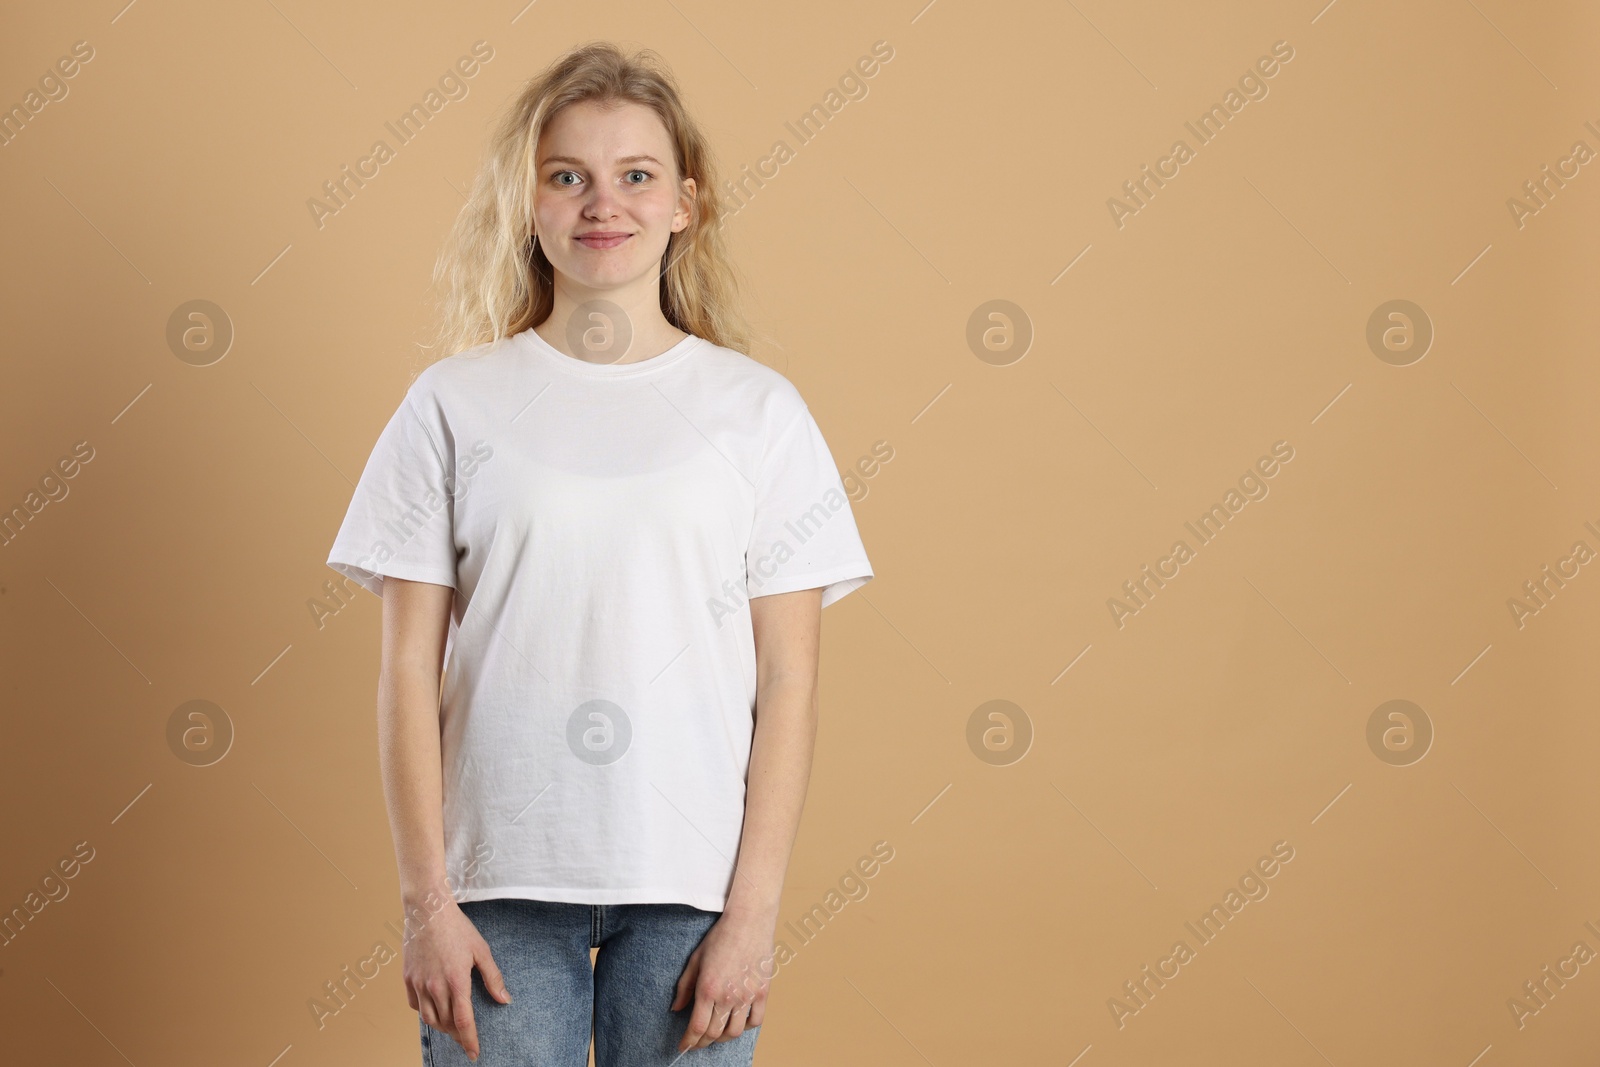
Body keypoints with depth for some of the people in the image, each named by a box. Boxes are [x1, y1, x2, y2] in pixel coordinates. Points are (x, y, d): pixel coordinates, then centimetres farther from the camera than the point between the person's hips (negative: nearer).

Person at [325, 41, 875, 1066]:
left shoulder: (759, 409, 4)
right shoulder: (454, 404, 4)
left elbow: (788, 683, 1)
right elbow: (410, 671, 2)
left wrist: (754, 910, -4)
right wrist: (427, 900, -2)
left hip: (691, 882, 0)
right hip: (500, 879, 0)